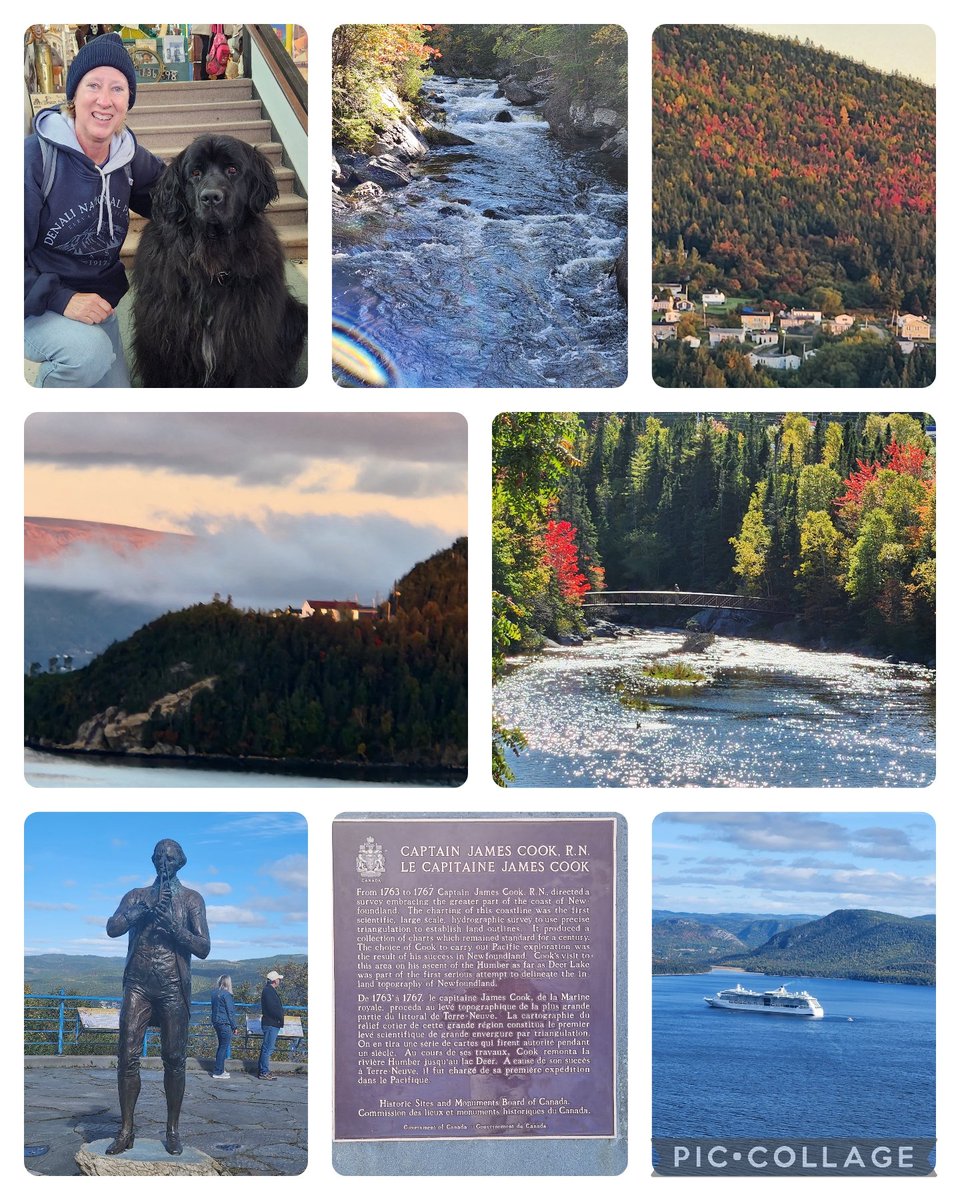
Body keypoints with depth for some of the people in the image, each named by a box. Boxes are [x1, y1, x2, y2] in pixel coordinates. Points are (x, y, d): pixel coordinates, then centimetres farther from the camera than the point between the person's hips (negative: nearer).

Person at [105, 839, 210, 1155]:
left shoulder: (191, 899, 8)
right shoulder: (137, 896, 14)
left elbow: (203, 948, 0)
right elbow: (113, 928, -3)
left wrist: (173, 925, -14)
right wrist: (147, 907, -14)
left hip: (173, 987, -1)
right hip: (138, 984, 1)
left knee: (174, 1058, -1)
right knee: (128, 1056, -5)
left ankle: (173, 1129, 9)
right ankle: (126, 1130, 2)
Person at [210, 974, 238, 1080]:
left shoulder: (215, 994, 10)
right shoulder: (226, 995, -14)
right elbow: (230, 1012, -12)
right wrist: (234, 1027, -6)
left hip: (216, 1023, 8)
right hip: (225, 1024, -8)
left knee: (221, 1046, 16)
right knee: (224, 1047, -4)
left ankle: (220, 1070, 21)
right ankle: (218, 1072, -3)